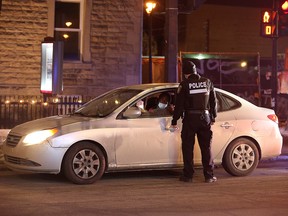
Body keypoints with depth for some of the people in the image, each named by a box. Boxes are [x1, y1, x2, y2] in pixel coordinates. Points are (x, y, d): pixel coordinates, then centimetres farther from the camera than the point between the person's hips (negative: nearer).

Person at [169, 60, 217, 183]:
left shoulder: (184, 84, -5)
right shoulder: (207, 82, 6)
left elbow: (179, 105, -5)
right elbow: (213, 102, 11)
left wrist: (174, 122, 2)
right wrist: (213, 117, 21)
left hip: (190, 118, -3)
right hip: (205, 118, 3)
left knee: (188, 148, 5)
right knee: (206, 147, 8)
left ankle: (188, 175, 6)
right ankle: (209, 176, 8)